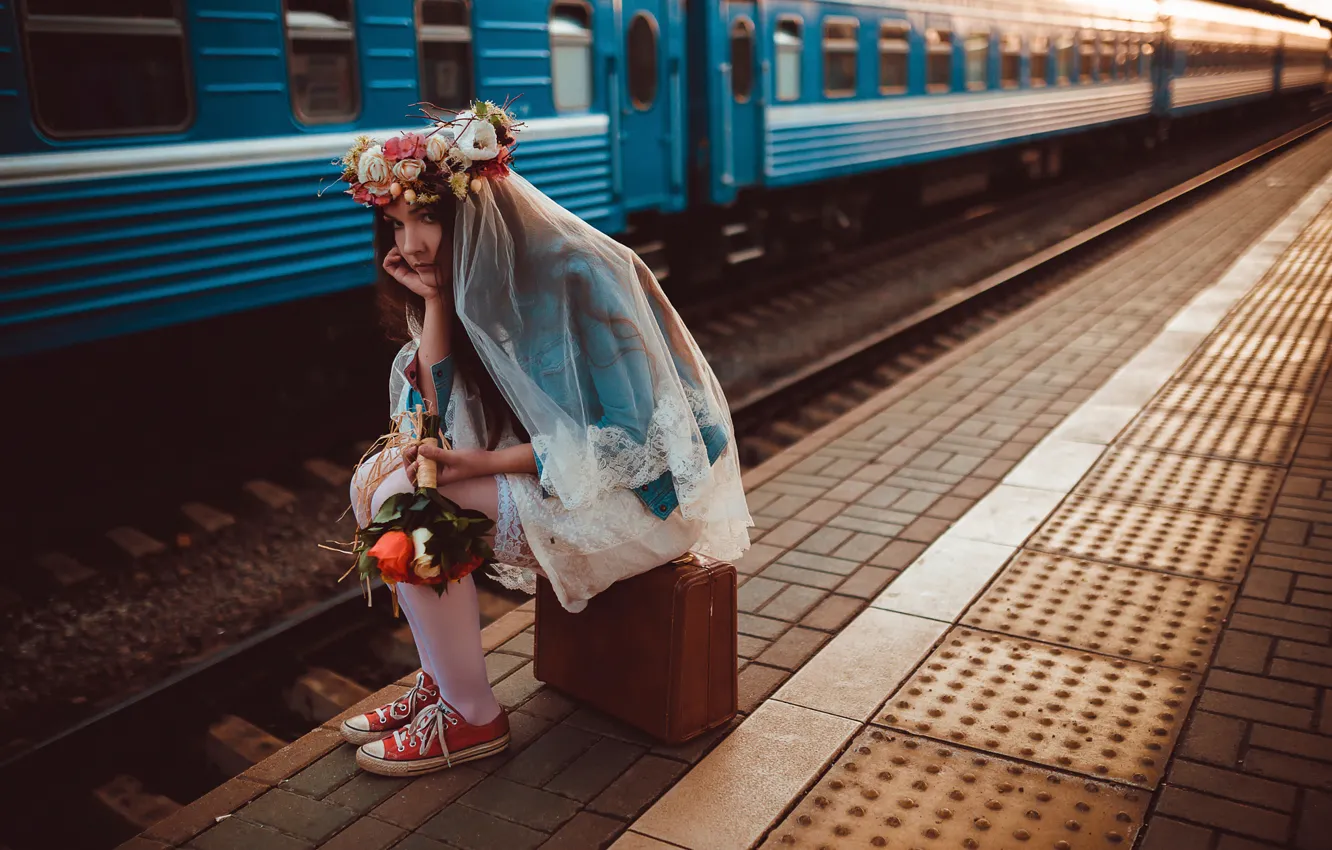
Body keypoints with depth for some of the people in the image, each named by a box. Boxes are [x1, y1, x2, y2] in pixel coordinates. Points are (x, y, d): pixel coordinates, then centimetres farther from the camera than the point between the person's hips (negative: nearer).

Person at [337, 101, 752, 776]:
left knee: (403, 501, -20)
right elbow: (440, 425, -3)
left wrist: (484, 462, -24)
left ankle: (471, 718, -5)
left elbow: (629, 438, -24)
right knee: (371, 479, -2)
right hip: (554, 462, 8)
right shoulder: (471, 281, 2)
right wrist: (434, 302, -12)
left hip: (639, 487, -8)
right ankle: (438, 680, 9)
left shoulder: (580, 276, -23)